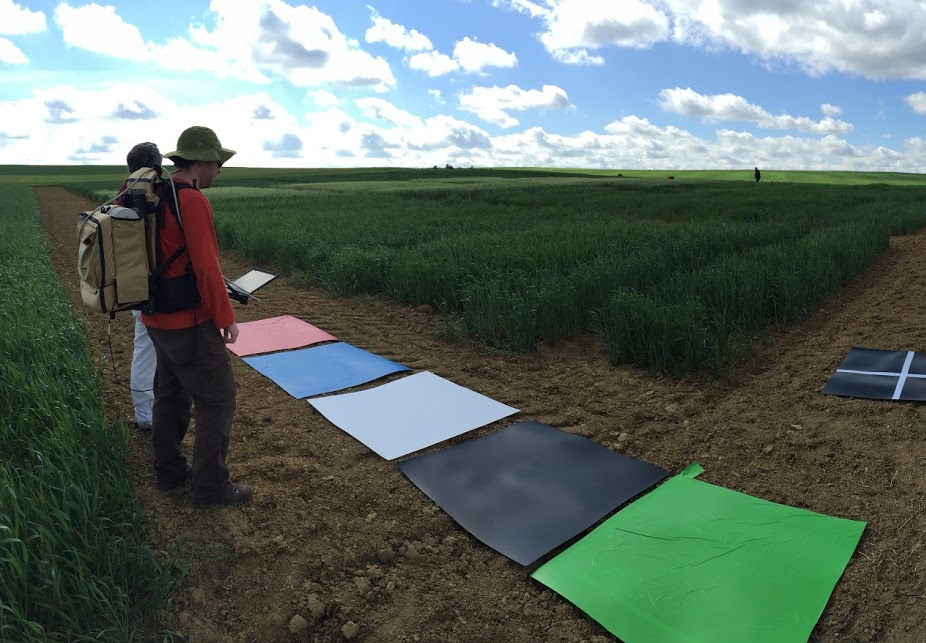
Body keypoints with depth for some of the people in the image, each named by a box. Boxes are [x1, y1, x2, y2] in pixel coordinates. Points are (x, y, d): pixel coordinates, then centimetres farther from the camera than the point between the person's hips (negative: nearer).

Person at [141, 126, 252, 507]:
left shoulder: (155, 198, 9)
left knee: (171, 393, 20)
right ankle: (211, 486, 10)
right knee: (217, 401, 1)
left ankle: (170, 470, 34)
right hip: (189, 322, -10)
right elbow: (206, 268, -23)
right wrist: (226, 318, -14)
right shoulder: (193, 201, -20)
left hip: (158, 317, 10)